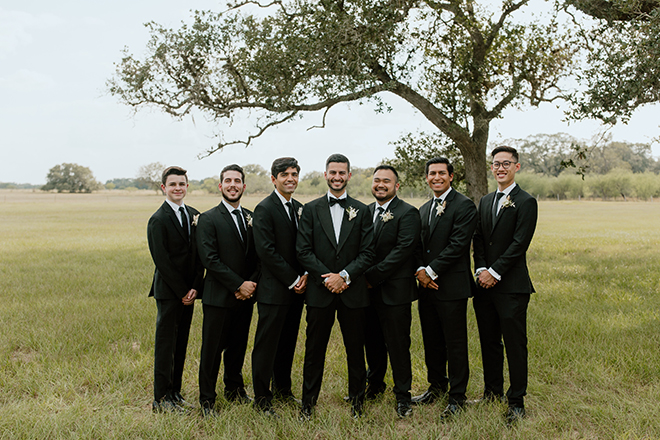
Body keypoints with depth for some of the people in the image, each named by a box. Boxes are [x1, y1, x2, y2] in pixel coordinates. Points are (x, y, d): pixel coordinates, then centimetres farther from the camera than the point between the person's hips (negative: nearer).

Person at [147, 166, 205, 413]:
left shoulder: (194, 216, 9)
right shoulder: (158, 220, -10)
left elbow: (199, 255, 8)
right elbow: (162, 261, -13)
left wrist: (195, 287, -3)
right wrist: (182, 291, -12)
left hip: (188, 291, 6)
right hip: (168, 291, -6)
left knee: (181, 343, 11)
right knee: (166, 344, 1)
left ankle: (175, 392, 22)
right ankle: (161, 399, 10)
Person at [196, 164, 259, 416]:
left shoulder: (251, 218, 10)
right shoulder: (208, 219, -6)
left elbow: (258, 256, 10)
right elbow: (210, 260, -14)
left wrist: (251, 283, -6)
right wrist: (238, 285, -16)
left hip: (245, 296, 5)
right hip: (219, 297, -5)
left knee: (238, 346, 16)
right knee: (212, 349, 3)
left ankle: (234, 389, 34)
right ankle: (207, 399, 17)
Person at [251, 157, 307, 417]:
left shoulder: (299, 208, 13)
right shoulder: (264, 209, -10)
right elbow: (266, 251, -17)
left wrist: (304, 276, -2)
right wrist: (293, 280, -14)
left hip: (296, 289, 7)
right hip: (274, 289, -7)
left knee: (288, 342, 16)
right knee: (267, 344, 2)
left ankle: (283, 389, 31)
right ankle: (261, 398, 13)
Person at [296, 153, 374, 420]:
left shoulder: (361, 211, 7)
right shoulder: (311, 209, 5)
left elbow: (367, 253, 1)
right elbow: (303, 251, -1)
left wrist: (344, 275, -13)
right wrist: (327, 277, -11)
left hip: (353, 291, 1)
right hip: (319, 291, 0)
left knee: (355, 348, 8)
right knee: (315, 349, 6)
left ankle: (357, 400, 24)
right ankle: (308, 401, 20)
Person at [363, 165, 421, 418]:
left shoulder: (407, 213, -8)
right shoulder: (366, 211, 13)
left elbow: (403, 251, -17)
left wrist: (372, 276, -17)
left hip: (394, 291, -6)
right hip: (368, 291, 6)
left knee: (398, 346, 2)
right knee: (373, 342, 17)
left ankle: (402, 396, 17)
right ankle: (375, 384, 36)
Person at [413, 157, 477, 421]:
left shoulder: (464, 206, -7)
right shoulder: (423, 209, 17)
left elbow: (457, 245, -16)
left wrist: (431, 271, -15)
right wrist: (420, 270, -3)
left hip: (452, 287, -7)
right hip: (427, 286, 7)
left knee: (455, 344, 1)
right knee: (432, 342, 16)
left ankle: (457, 397, 12)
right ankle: (437, 387, 32)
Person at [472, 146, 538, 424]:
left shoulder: (525, 202, -6)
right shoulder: (485, 201, 15)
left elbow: (519, 244, -13)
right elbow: (478, 239, 12)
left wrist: (495, 273, -14)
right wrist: (481, 270, -3)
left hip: (512, 286, -6)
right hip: (485, 285, 6)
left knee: (515, 345, 0)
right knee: (489, 342, 14)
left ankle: (516, 401, 12)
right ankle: (492, 391, 28)